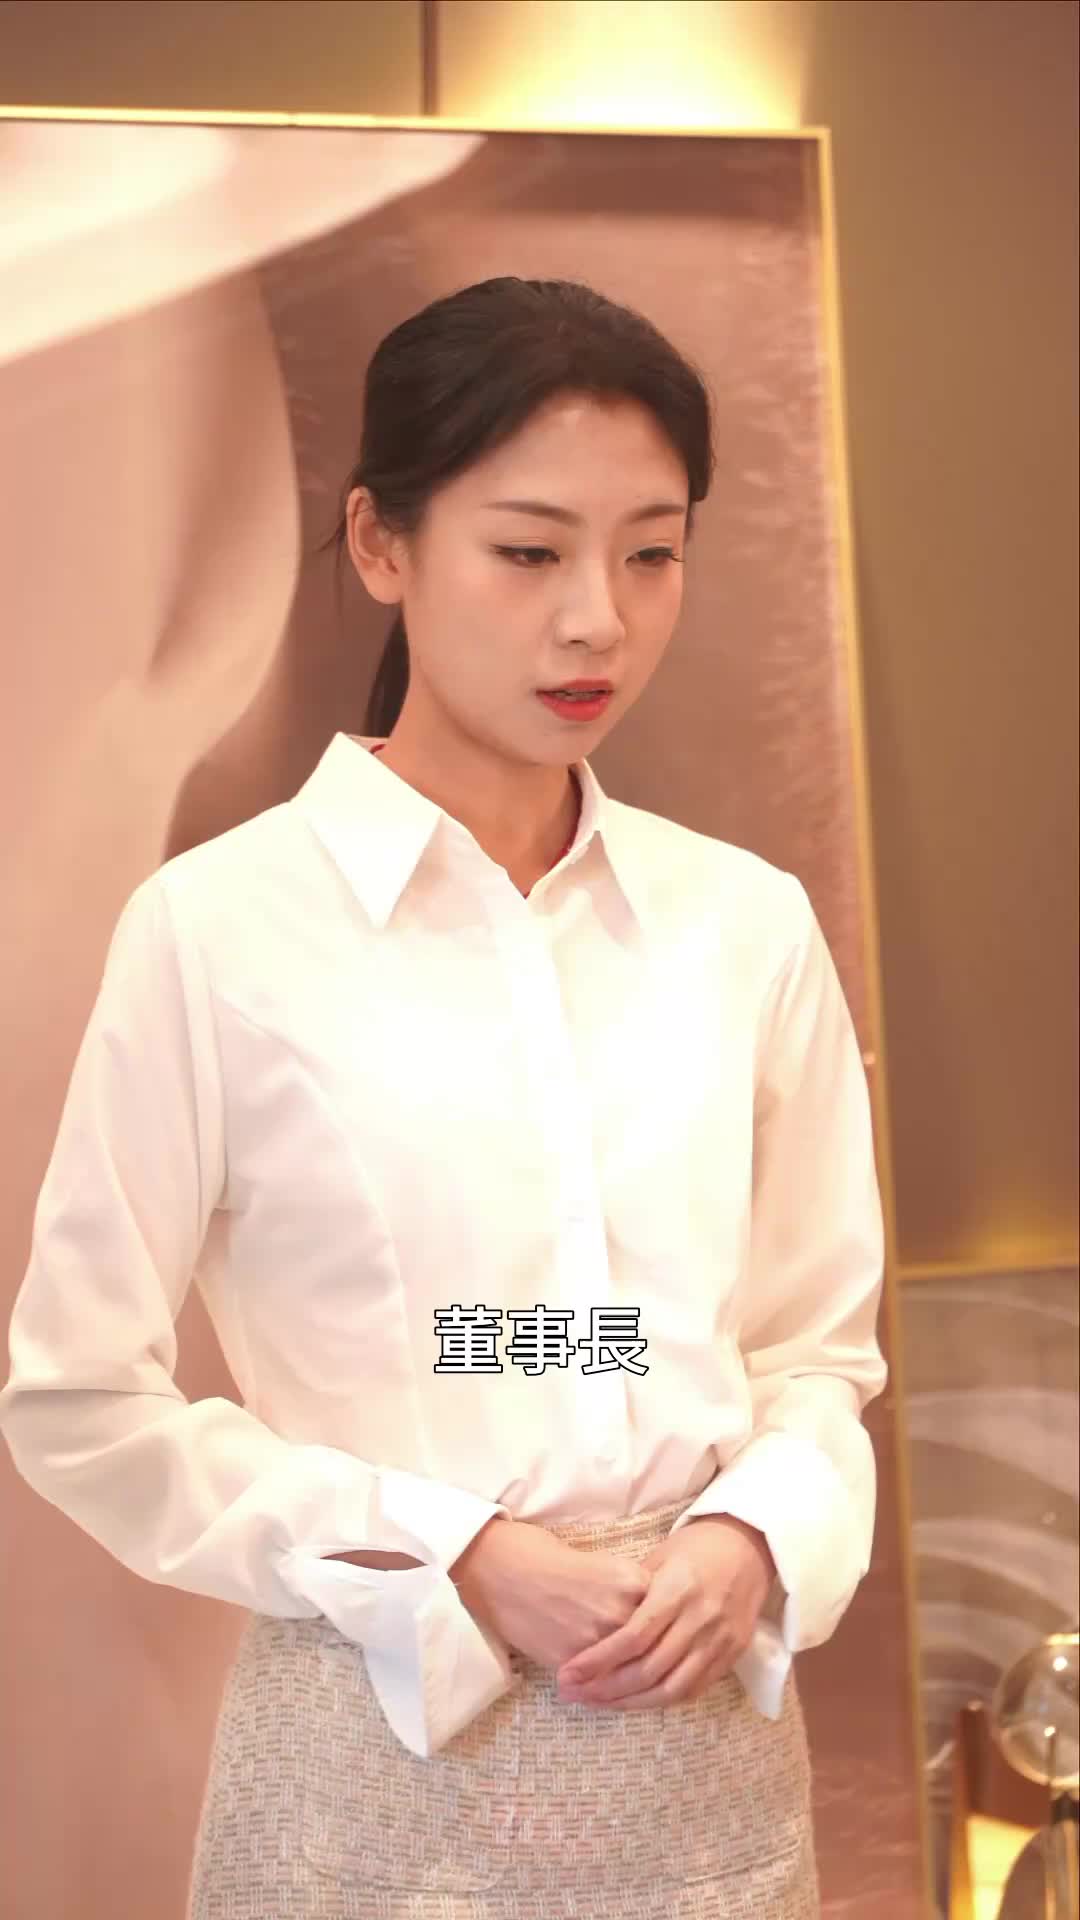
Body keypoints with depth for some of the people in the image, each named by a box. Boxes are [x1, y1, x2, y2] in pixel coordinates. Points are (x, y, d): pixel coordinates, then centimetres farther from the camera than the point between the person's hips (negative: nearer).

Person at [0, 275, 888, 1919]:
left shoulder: (749, 924, 1)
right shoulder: (220, 925, -8)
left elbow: (820, 1343, 7)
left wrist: (752, 1542, -12)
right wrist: (457, 1562, -13)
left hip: (710, 1747, 3)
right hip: (381, 1763, -3)